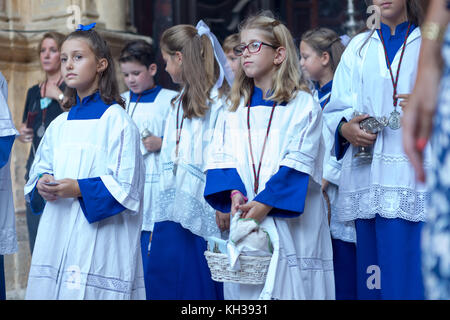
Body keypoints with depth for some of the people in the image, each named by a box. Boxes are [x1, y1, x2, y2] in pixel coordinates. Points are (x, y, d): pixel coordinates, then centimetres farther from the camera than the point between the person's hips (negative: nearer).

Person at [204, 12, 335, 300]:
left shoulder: (303, 105, -1)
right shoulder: (236, 108, 14)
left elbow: (299, 164, -10)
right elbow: (223, 157, 6)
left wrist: (265, 203, -20)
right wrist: (234, 193, -13)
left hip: (291, 221, -4)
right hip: (246, 220, 4)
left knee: (290, 285, -4)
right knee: (249, 289, 4)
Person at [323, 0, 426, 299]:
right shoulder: (359, 48, 18)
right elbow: (336, 109, 13)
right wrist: (344, 128, -8)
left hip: (413, 175, -2)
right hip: (368, 177, 2)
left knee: (411, 266, -12)